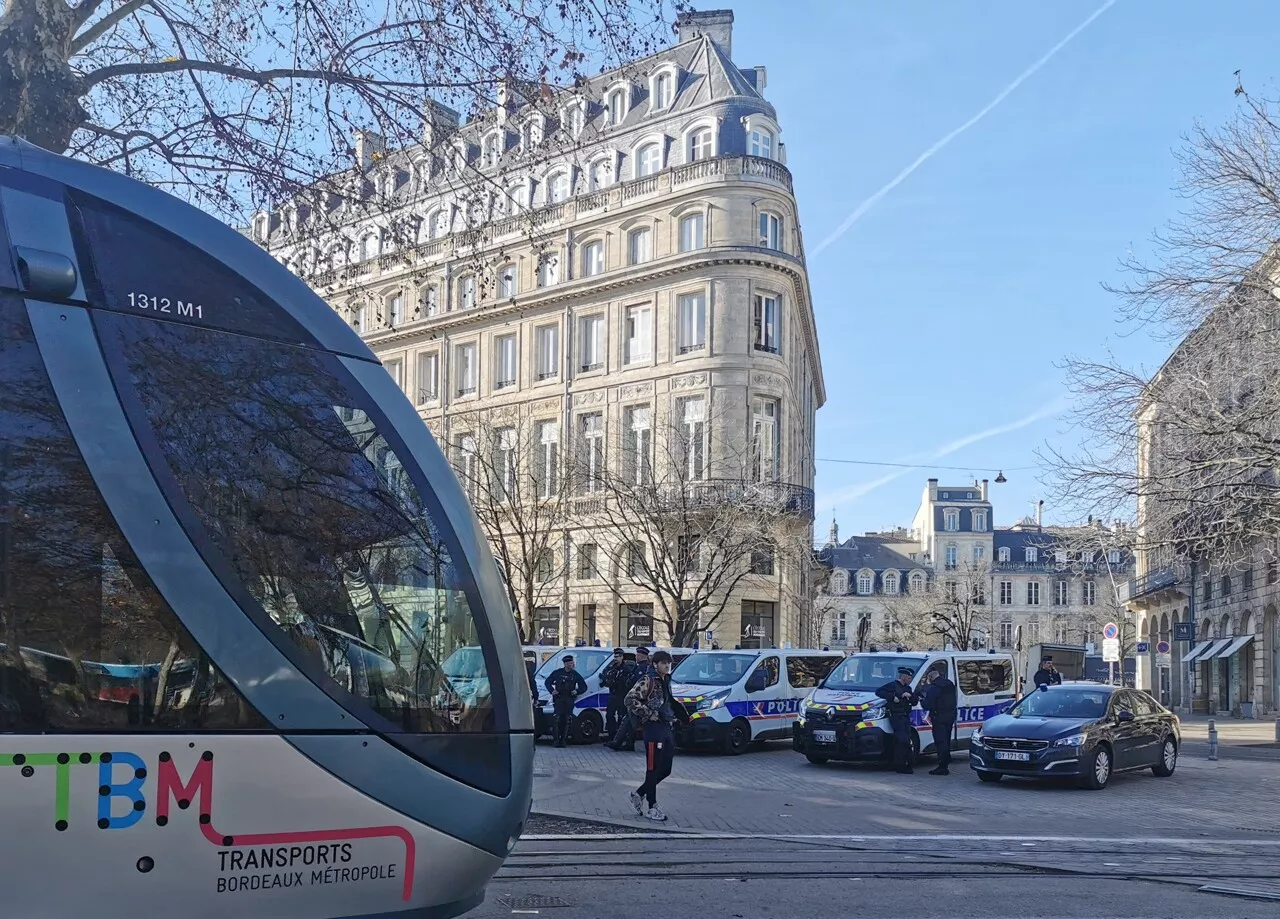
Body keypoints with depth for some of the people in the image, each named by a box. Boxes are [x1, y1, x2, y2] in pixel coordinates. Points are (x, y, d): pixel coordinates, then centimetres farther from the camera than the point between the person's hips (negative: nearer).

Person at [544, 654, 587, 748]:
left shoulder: (575, 675, 10)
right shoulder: (557, 673, 8)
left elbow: (584, 686, 14)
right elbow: (548, 682, 15)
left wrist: (577, 691, -4)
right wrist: (552, 691, -2)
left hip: (569, 700, 2)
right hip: (558, 699, -1)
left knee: (566, 720, -1)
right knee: (558, 719, -11)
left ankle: (563, 739, 4)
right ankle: (557, 739, -9)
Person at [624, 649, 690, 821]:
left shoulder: (666, 681, 17)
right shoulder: (648, 681, -9)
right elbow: (630, 699, -18)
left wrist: (673, 718, 14)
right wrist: (649, 714, -17)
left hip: (668, 729, 9)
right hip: (654, 729, -9)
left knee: (665, 769, 11)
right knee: (653, 769, -3)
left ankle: (639, 794, 26)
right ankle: (651, 807, 6)